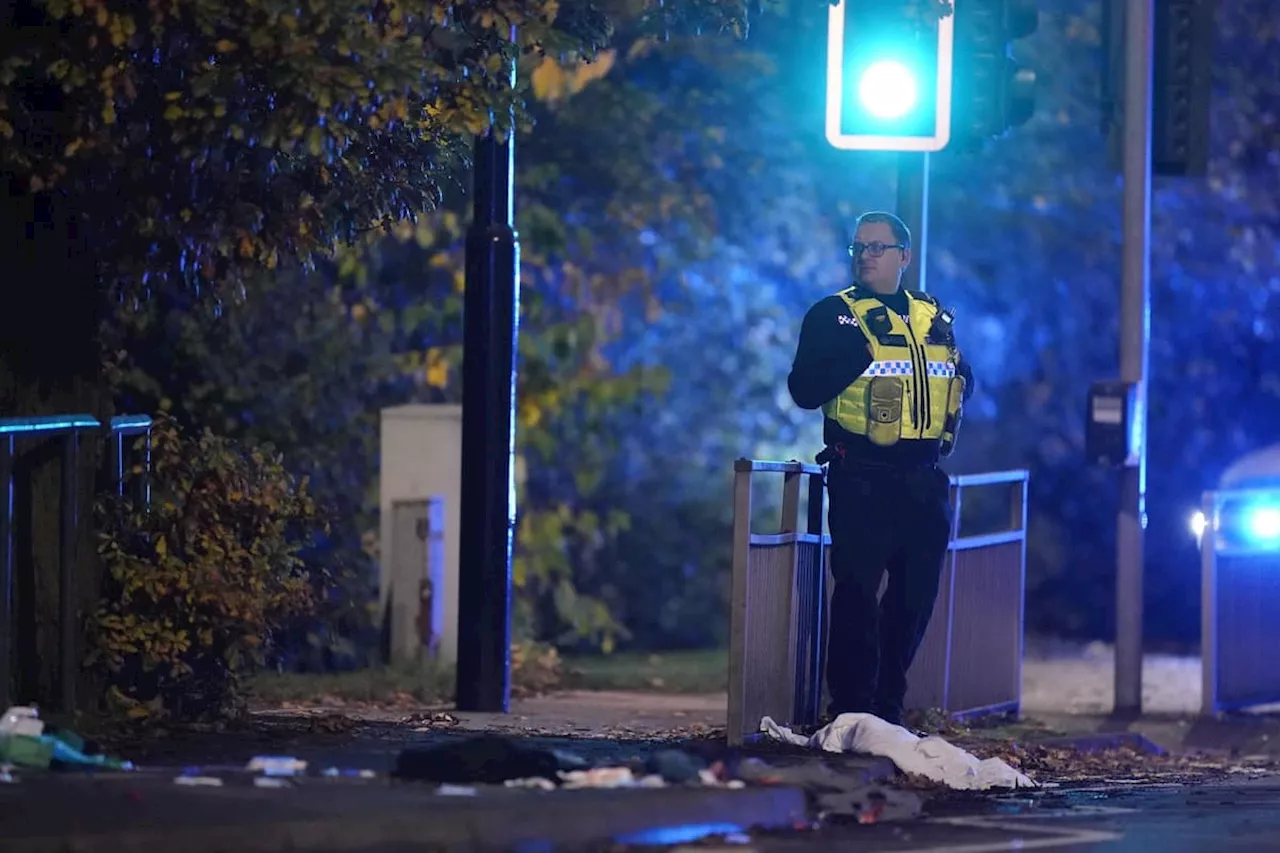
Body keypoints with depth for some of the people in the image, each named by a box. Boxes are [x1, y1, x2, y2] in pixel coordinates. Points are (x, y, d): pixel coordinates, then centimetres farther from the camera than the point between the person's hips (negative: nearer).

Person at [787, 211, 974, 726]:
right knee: (858, 591, -9)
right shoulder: (834, 316, 1)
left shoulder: (935, 318, 15)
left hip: (924, 480, 5)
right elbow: (805, 390, -10)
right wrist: (858, 352, -19)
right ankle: (850, 711, -5)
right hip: (862, 477, -5)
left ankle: (888, 704, 21)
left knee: (917, 594, 9)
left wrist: (956, 409, 6)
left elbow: (961, 377, 28)